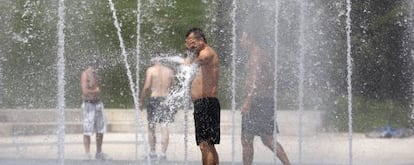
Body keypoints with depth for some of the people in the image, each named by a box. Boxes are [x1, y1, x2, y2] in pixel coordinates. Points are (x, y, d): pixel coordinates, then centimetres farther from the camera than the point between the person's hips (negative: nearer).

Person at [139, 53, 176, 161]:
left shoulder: (151, 70, -2)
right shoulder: (169, 71, 8)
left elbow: (147, 86, -8)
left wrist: (141, 101, 0)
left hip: (154, 99, -2)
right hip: (166, 99, 2)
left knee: (151, 127, 9)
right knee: (164, 127, 0)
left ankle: (153, 153, 12)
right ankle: (163, 153, -5)